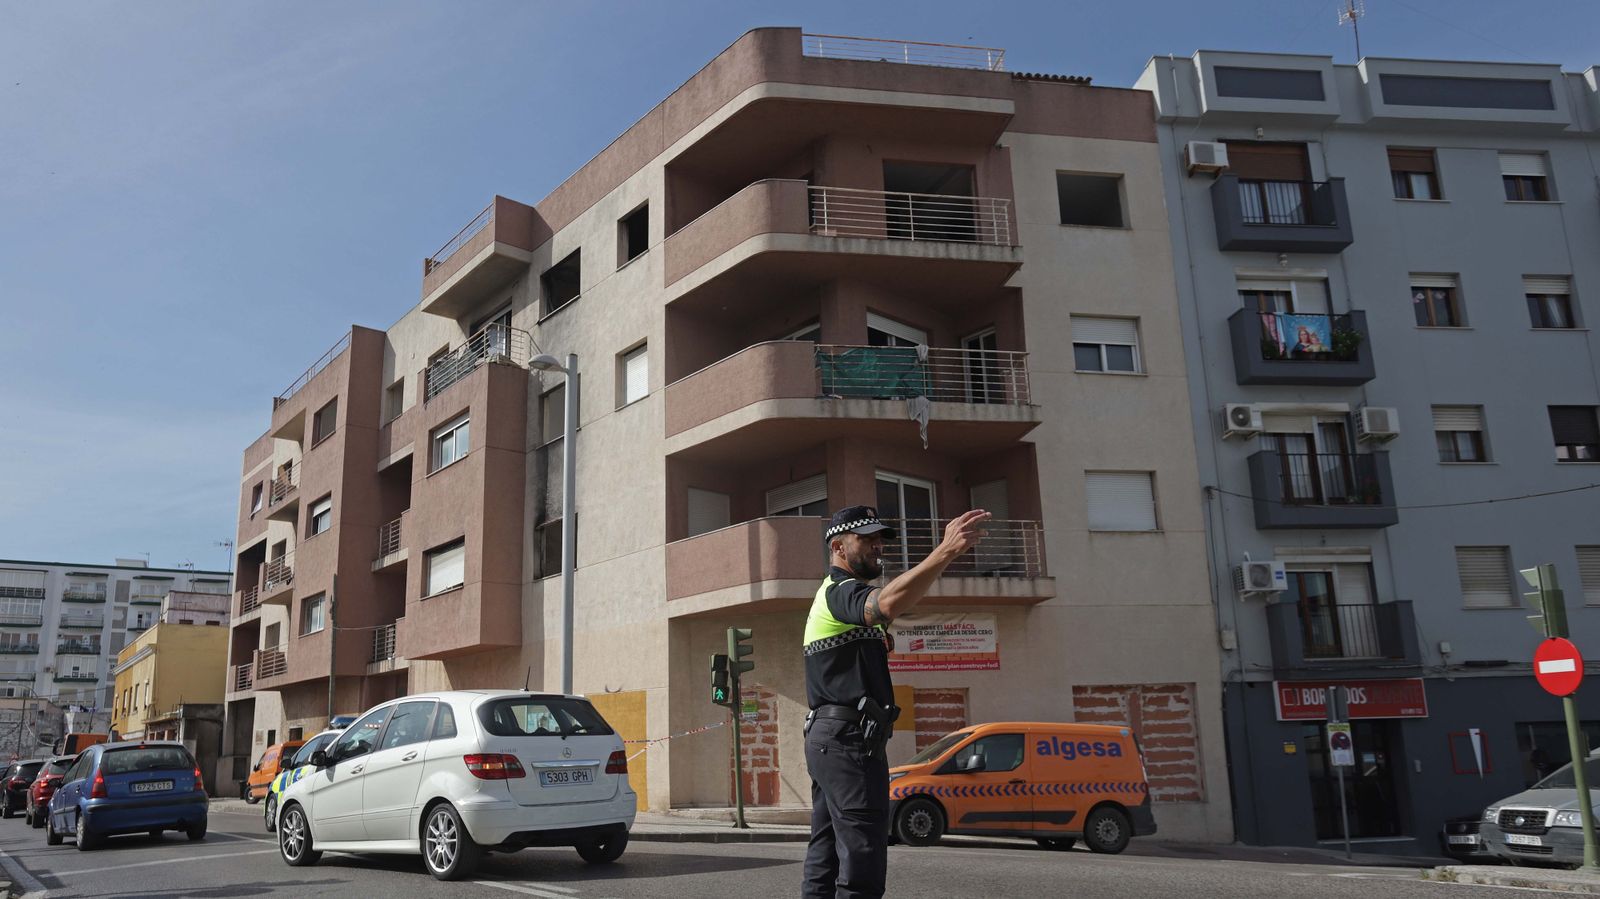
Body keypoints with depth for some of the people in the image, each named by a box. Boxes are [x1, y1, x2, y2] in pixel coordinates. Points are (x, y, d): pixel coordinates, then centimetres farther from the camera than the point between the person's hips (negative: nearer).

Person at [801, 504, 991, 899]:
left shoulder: (830, 596, 24)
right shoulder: (840, 591, -10)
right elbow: (887, 603, -34)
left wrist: (876, 645, 11)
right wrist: (946, 551, -45)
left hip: (827, 738, 11)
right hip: (850, 738, -11)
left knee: (826, 859, 11)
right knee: (862, 861, -14)